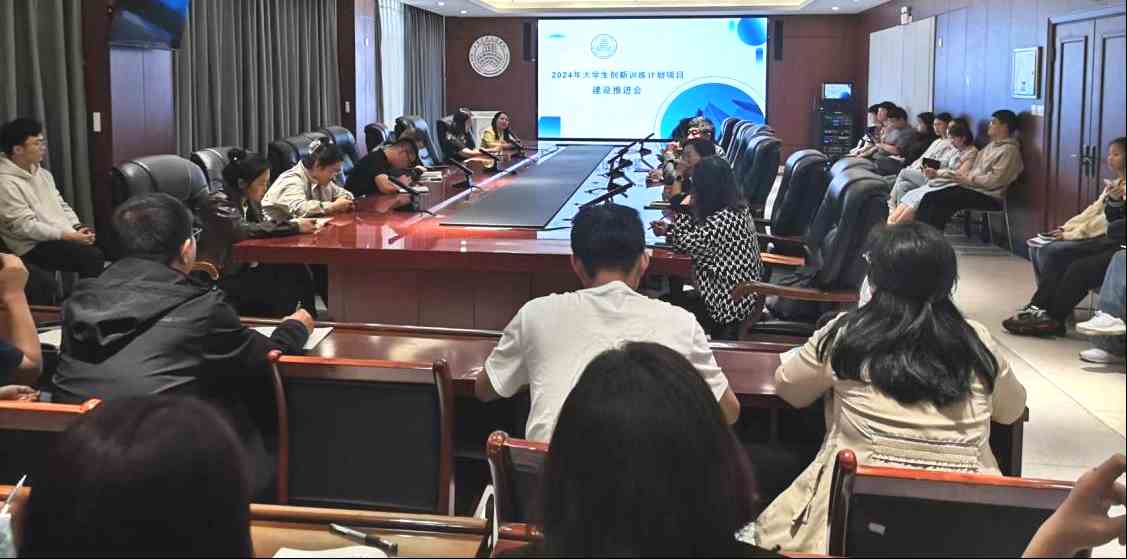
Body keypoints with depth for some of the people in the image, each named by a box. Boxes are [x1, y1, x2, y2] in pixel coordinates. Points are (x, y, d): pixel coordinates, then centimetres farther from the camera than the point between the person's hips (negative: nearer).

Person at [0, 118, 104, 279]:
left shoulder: (43, 174, 13)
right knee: (93, 258, -25)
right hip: (34, 246, -8)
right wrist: (68, 236, -22)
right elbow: (26, 227, -20)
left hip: (65, 235, 8)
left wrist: (78, 227, -3)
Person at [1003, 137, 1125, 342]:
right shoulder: (1114, 184, 22)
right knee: (1041, 249, -6)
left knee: (1054, 253, -24)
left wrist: (1072, 234, -15)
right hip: (1097, 237, 9)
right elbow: (1094, 210, 20)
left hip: (1108, 239, -9)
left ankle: (1053, 317, -15)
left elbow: (1111, 219, -15)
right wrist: (1067, 228, 6)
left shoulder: (1122, 188, -7)